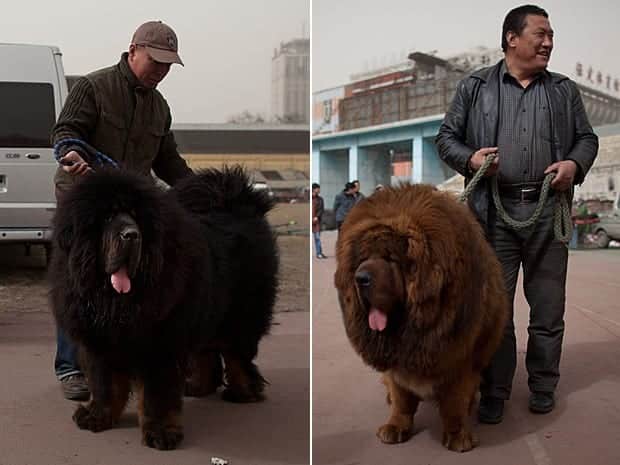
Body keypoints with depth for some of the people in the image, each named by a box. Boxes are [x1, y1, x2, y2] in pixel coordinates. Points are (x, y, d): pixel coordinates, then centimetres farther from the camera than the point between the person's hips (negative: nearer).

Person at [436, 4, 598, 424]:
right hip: (495, 211, -2)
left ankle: (543, 387, 24)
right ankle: (494, 392, 16)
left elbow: (587, 138, 16)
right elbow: (446, 137, 8)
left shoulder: (565, 90, 14)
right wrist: (470, 158, -12)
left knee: (549, 306, 7)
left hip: (549, 209, 2)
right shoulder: (475, 87, 7)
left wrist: (576, 164, -5)